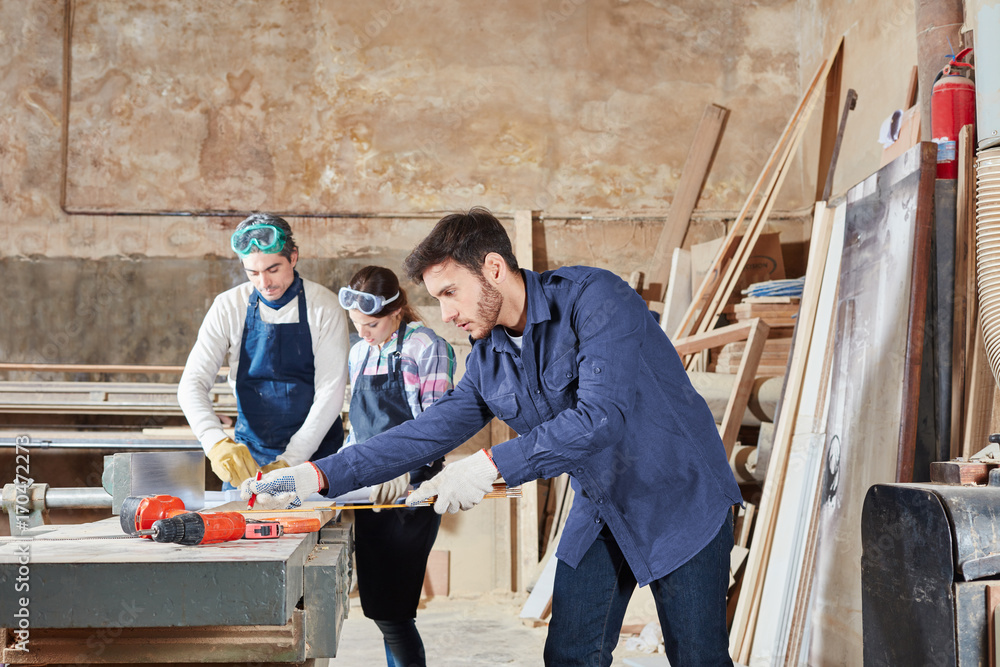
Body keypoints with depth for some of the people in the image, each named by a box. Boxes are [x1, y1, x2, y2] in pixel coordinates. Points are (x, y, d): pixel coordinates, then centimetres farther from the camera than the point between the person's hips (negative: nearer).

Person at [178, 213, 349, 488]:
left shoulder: (324, 306, -7)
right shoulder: (229, 306, -2)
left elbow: (330, 393, -12)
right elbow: (192, 384, -8)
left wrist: (290, 461, -22)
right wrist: (217, 443, -26)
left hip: (312, 450, -2)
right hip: (248, 453, 2)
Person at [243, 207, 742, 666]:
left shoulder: (594, 299, -22)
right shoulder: (488, 360, 1)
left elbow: (601, 417, -32)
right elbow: (429, 432, 1)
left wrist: (489, 466, -33)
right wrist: (317, 476, -7)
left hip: (681, 500, -6)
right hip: (600, 511, 6)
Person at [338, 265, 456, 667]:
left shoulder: (426, 348, -7)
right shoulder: (359, 354, 14)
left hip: (410, 492, -7)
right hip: (369, 493, 7)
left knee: (390, 610, -10)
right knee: (378, 605, 9)